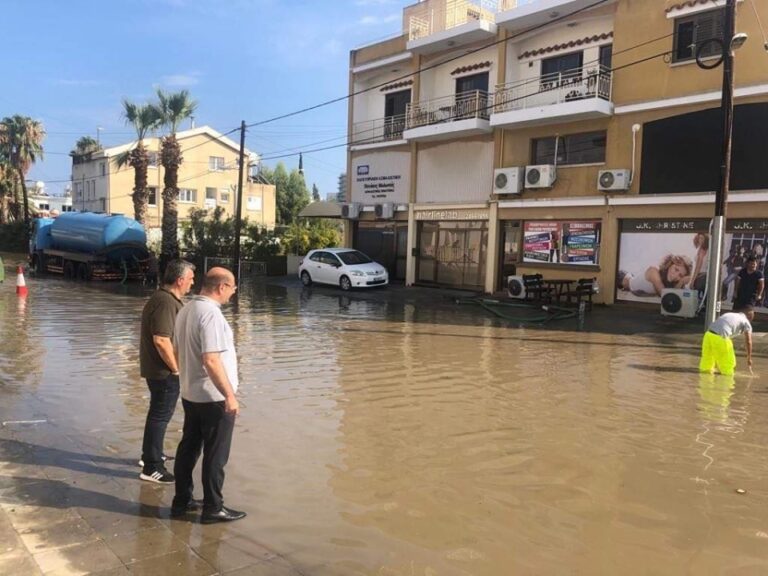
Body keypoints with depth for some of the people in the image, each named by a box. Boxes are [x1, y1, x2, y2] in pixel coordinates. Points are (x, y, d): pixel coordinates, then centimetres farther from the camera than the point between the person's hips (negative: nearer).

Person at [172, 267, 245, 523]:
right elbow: (211, 360, -27)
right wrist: (229, 395, -23)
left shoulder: (186, 310, 8)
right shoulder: (211, 314, -22)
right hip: (213, 397, -9)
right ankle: (213, 508, 14)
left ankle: (181, 501, 28)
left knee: (188, 448, 17)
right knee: (215, 455, 3)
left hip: (190, 394, 9)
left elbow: (179, 351, 17)